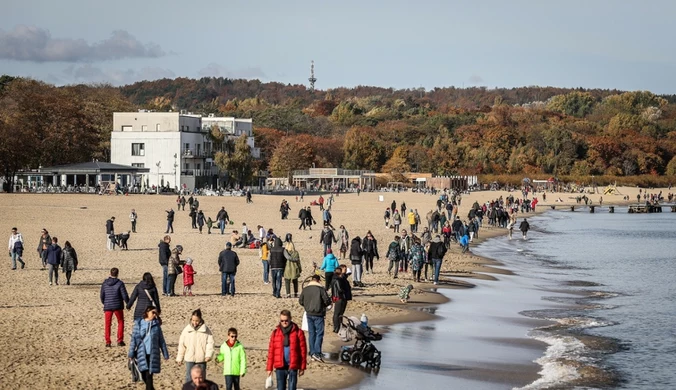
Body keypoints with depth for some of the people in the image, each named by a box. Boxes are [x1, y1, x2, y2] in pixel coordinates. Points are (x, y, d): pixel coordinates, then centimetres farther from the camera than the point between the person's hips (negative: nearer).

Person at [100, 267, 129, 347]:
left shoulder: (105, 283, 1)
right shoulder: (120, 283, -9)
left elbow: (102, 296, 7)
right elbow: (125, 296, -9)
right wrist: (128, 304, 8)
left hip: (107, 307, 2)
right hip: (117, 306, -2)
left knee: (107, 324, 9)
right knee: (120, 322, 13)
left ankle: (107, 342, 5)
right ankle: (120, 340, 7)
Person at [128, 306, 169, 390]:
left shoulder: (156, 325, 5)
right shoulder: (139, 324, 1)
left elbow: (161, 340, 8)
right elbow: (134, 339, 1)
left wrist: (165, 354, 7)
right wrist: (131, 354, -2)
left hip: (153, 355, 0)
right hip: (142, 354, 0)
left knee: (149, 375, -7)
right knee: (144, 375, 7)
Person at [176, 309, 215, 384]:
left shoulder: (206, 330, -3)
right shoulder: (187, 330, -1)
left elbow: (210, 343, -6)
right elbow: (181, 345, 5)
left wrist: (209, 355, -20)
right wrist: (179, 358, 7)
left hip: (201, 359, 0)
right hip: (189, 358, 0)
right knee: (189, 377, -1)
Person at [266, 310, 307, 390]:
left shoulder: (298, 332, -1)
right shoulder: (275, 333, 5)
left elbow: (303, 350, 1)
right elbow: (271, 351, 6)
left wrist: (302, 367, 0)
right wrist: (269, 368, 4)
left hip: (293, 366, -2)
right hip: (280, 367, 2)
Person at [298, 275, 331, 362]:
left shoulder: (305, 289, 3)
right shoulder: (321, 289, -12)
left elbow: (300, 301, 9)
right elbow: (327, 300, -13)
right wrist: (325, 305, 8)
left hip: (309, 314, 5)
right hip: (318, 314, -5)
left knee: (311, 333, 13)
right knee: (319, 333, -3)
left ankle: (312, 353, 15)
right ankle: (317, 353, -14)